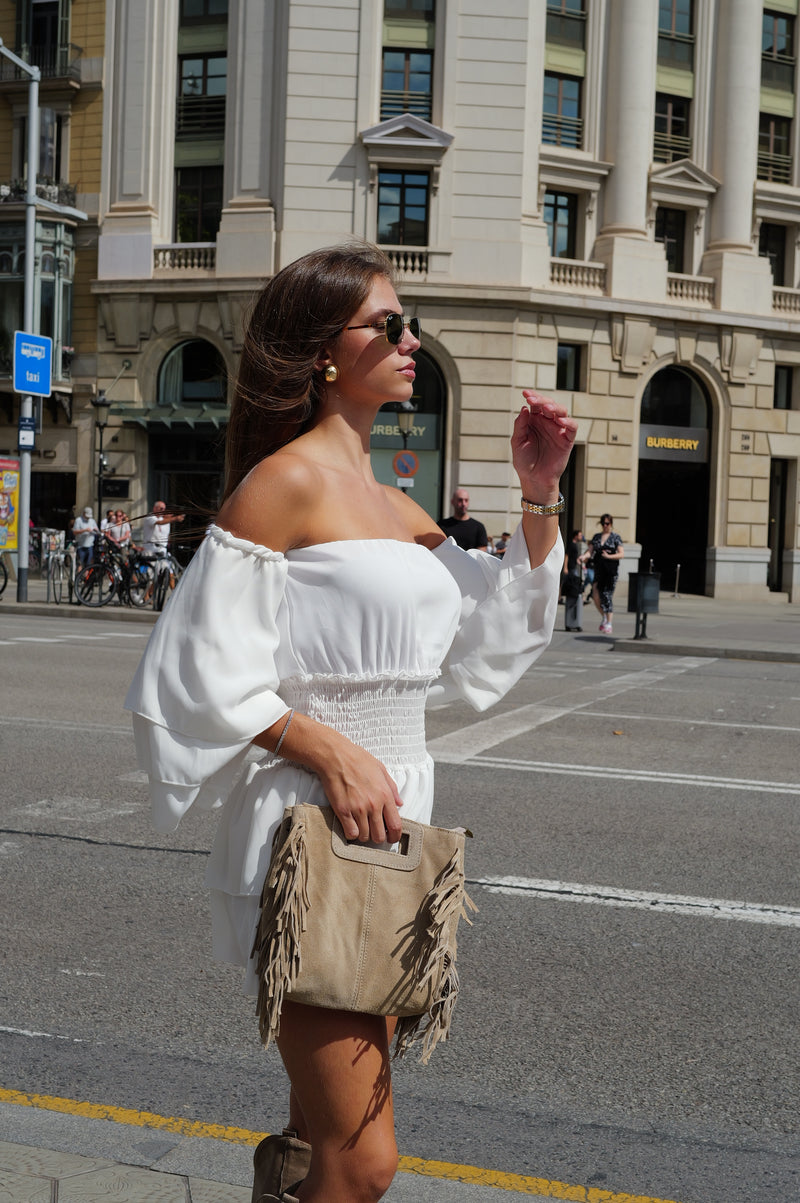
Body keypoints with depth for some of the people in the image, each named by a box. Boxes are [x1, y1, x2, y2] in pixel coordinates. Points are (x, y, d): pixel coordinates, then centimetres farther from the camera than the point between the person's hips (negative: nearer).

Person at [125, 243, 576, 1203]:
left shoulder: (397, 508, 15)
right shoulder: (286, 481, -10)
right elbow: (209, 669, -13)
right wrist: (331, 750, -21)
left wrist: (539, 492, 10)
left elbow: (500, 632, 17)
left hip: (388, 819, 9)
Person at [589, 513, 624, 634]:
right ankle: (603, 616, 19)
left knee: (607, 595, -6)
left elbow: (621, 554, -4)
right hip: (598, 568, 4)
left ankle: (608, 624, 0)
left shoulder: (615, 537, 1)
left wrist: (609, 556, -19)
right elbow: (591, 551, 11)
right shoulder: (596, 537, 13)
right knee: (595, 594, -5)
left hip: (611, 569, -4)